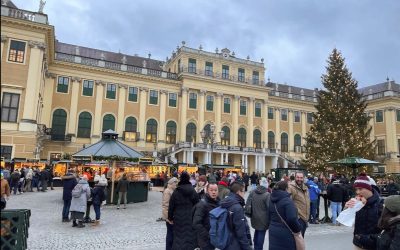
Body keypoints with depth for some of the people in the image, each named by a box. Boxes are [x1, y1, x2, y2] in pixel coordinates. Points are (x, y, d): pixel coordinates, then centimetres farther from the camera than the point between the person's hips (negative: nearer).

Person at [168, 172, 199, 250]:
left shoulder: (176, 192, -5)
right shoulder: (193, 191, -5)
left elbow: (171, 206, -1)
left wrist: (170, 217, 10)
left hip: (179, 218, 0)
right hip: (191, 218, 0)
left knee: (179, 236, 10)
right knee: (190, 236, 8)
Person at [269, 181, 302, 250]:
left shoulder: (271, 200, 8)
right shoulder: (287, 201, -17)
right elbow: (292, 219, -23)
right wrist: (298, 229, -9)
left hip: (273, 231, 7)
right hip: (285, 234, -7)